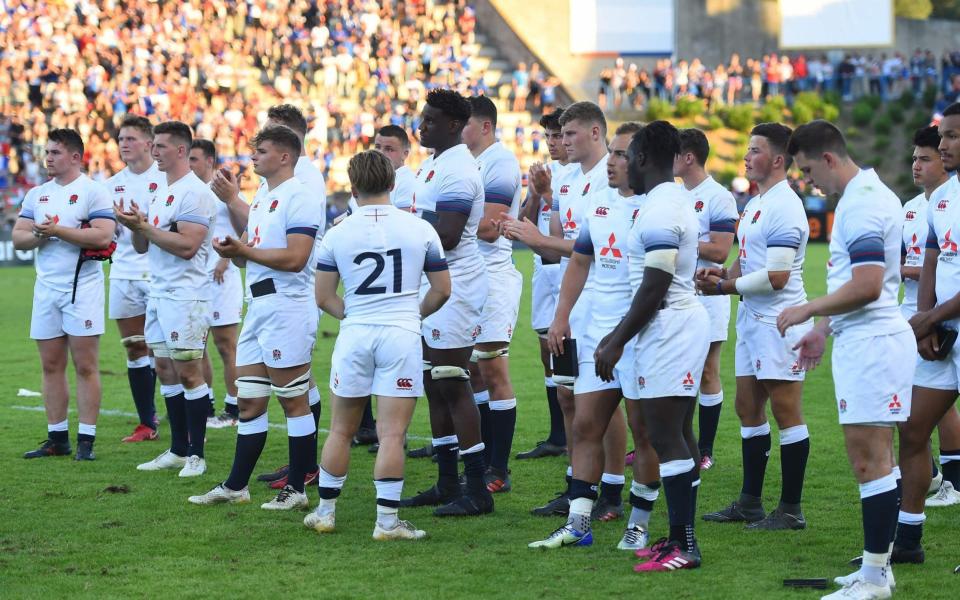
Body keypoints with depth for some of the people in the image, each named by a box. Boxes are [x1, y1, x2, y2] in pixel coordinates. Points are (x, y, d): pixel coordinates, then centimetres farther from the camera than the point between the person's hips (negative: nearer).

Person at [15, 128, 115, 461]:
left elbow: (103, 235, -18)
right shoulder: (36, 195, 14)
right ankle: (57, 439, 13)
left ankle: (86, 440, -2)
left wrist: (58, 230, -17)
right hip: (46, 287, 6)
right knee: (51, 365, 7)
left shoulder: (92, 192, -5)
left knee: (85, 366, -4)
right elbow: (18, 238, 10)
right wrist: (38, 235, -11)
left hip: (82, 287, -6)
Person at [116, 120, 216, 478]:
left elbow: (187, 246, -22)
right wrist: (134, 226, -2)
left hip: (185, 295, -9)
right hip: (158, 293, 9)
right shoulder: (159, 193, 16)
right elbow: (142, 247, 19)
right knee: (165, 370, 10)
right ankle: (178, 450, 16)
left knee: (188, 371, -6)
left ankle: (196, 454, -2)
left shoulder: (194, 193, -12)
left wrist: (144, 226, -19)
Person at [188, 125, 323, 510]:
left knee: (294, 402, -3)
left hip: (287, 306, -10)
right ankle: (235, 486, 17)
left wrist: (243, 251, -13)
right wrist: (233, 250, 2)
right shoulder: (262, 196, 19)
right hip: (259, 305, 10)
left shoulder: (298, 198, -12)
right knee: (249, 402, 12)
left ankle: (297, 489, 3)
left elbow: (295, 258, -21)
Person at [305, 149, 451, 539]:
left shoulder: (338, 233, 1)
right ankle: (387, 520, -6)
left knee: (341, 430, 14)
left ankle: (325, 511, 20)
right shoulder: (420, 230, 1)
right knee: (392, 434, -3)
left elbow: (324, 298, 5)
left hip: (355, 333, 1)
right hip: (401, 334, -1)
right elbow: (442, 290, 7)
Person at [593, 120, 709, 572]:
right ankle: (681, 537, 18)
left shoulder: (660, 209, -17)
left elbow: (654, 288, -21)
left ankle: (683, 546, -9)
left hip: (668, 329, -11)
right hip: (682, 320, 11)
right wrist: (618, 333, 23)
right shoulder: (674, 201, 15)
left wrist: (617, 342, -15)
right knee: (679, 436, 13)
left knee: (666, 439, -9)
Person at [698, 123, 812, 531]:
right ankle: (750, 502, 21)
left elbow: (776, 277, -21)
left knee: (785, 412, -5)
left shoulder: (783, 207, -17)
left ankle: (791, 510, 0)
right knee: (748, 408, 13)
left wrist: (724, 287, -14)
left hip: (779, 321, -11)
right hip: (753, 318, 11)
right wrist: (724, 274, 4)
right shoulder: (755, 204, 15)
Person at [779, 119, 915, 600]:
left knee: (869, 458, -9)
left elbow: (866, 286, -24)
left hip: (871, 343, -11)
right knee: (871, 457, 13)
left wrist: (808, 311, -13)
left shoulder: (860, 204, -17)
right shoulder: (867, 194, 17)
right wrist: (823, 328, 27)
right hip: (862, 339, 11)